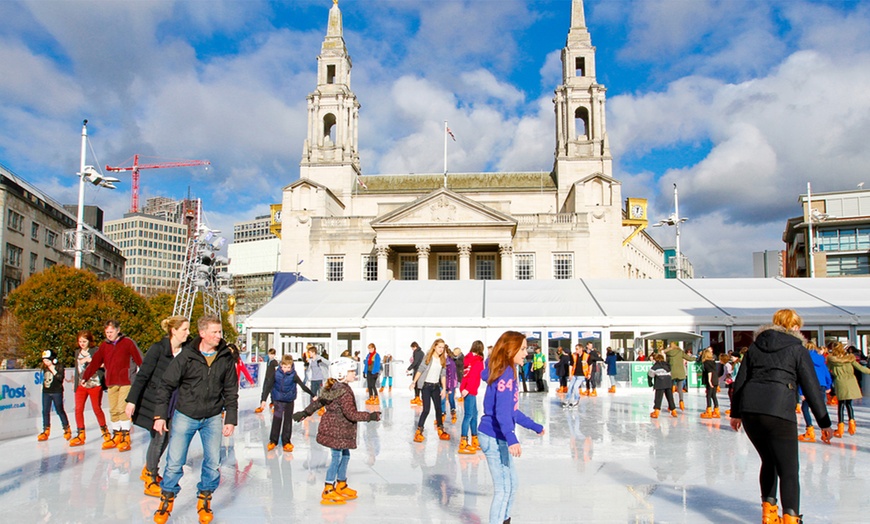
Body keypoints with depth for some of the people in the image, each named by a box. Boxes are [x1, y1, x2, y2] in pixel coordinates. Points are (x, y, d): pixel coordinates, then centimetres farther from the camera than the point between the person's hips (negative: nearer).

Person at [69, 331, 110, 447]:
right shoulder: (77, 352, 11)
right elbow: (77, 368, 18)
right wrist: (74, 382, 19)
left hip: (94, 384, -4)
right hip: (81, 385, 4)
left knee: (97, 409, 3)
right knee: (78, 409, -3)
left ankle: (105, 431, 21)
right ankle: (80, 435, 6)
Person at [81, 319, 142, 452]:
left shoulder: (128, 342, -4)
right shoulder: (104, 346, 10)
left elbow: (139, 360, -9)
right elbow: (95, 362, 11)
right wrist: (85, 377, 7)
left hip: (126, 381, -5)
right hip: (111, 383, 5)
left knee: (123, 409, -9)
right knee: (113, 410, 10)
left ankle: (126, 438, -3)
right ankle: (116, 436, 20)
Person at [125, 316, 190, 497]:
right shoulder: (158, 348, -15)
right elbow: (142, 375, -12)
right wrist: (132, 400, -14)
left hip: (173, 404, 5)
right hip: (154, 401, -5)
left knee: (166, 438, 12)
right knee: (158, 438, -1)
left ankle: (148, 470, 36)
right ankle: (150, 482, 15)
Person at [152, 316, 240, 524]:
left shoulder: (226, 357, -4)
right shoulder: (186, 355, -11)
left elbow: (231, 391, 3)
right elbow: (166, 385, -5)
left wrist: (231, 419, 0)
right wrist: (160, 415, -6)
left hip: (213, 418, 2)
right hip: (185, 415, -2)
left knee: (213, 463, 3)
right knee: (174, 462, 1)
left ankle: (204, 499, 25)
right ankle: (167, 499, 24)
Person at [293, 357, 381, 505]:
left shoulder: (332, 389, 7)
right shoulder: (345, 392, -23)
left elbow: (318, 402, 15)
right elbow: (351, 414, -26)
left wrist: (305, 413, 24)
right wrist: (370, 416, -19)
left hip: (337, 429, 10)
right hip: (337, 430, -10)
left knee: (345, 455, 18)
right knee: (337, 457, -1)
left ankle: (341, 485, 31)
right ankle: (328, 491, 8)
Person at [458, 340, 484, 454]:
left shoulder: (469, 358, 13)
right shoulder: (478, 361, -9)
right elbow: (473, 377, -18)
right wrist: (467, 389, -24)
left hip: (470, 390, 9)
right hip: (469, 391, -9)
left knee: (474, 413, 16)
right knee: (468, 415, -9)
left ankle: (474, 441, 26)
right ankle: (463, 444, -11)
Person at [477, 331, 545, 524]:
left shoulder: (507, 373, 11)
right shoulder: (506, 374, -19)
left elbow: (512, 411, 19)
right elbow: (501, 411, -30)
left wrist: (534, 426, 28)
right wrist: (511, 439, -39)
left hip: (498, 437, 10)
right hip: (494, 438, -10)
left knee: (512, 484, 22)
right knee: (503, 489, 1)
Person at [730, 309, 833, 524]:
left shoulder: (755, 346, 17)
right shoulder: (797, 349, 6)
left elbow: (740, 381, 16)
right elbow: (811, 387, 4)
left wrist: (735, 413, 24)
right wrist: (824, 423, 9)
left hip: (749, 410, 5)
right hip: (779, 411, -5)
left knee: (769, 461, 22)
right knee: (789, 470, 0)